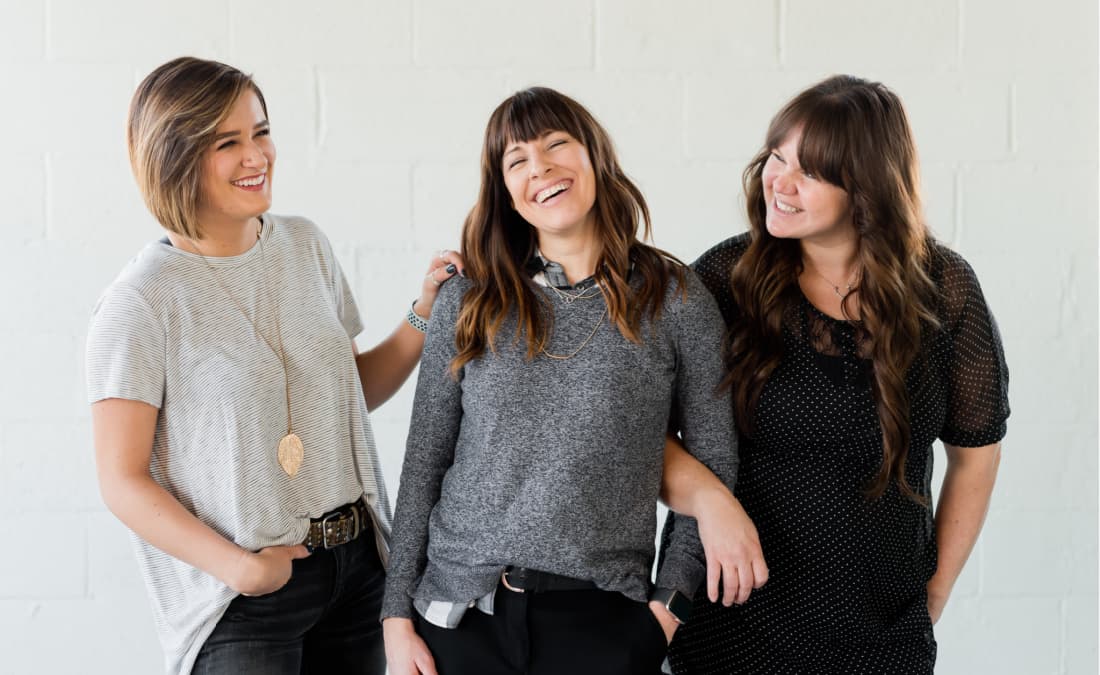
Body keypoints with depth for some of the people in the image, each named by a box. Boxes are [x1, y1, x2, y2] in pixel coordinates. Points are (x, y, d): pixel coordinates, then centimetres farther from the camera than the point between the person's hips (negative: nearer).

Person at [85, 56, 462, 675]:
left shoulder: (305, 245, 5)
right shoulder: (141, 304, -13)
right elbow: (123, 482, -11)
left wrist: (425, 317, 0)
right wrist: (240, 567, -18)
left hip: (358, 562, 5)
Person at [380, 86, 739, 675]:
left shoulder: (676, 300, -1)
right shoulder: (467, 304, 3)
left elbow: (715, 467, 3)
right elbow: (424, 463, 5)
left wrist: (669, 603, -4)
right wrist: (398, 615, 2)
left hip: (603, 625, -1)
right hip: (459, 612, 2)